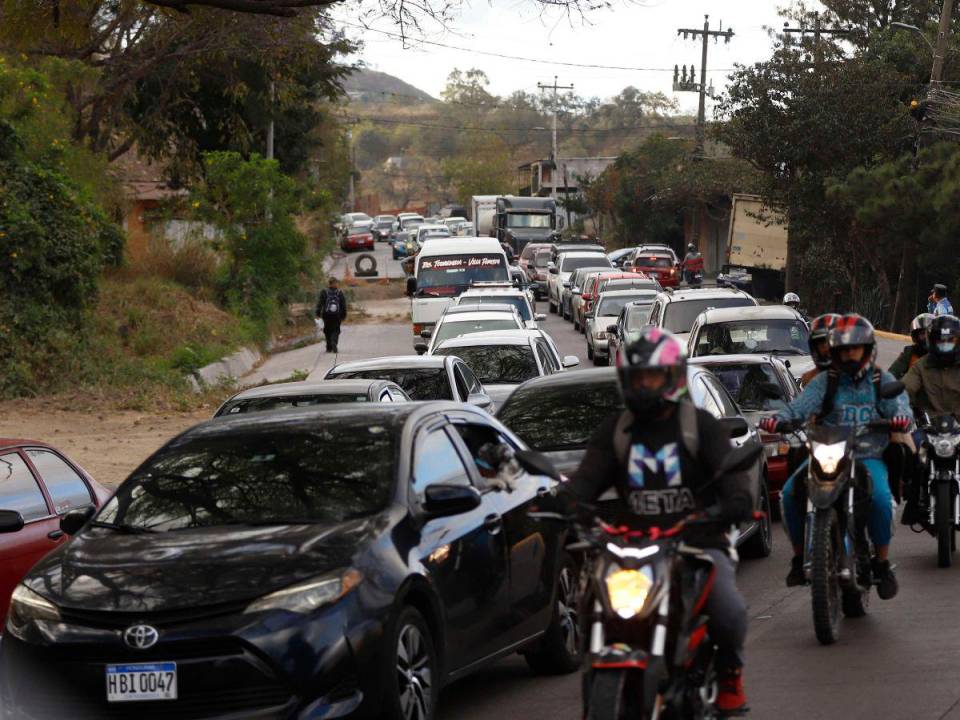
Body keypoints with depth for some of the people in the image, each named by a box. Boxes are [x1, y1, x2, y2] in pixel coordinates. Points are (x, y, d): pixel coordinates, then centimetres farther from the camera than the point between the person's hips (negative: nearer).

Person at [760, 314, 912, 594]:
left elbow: (898, 405, -3)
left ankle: (882, 563, -14)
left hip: (869, 457, -1)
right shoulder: (825, 381, 11)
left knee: (880, 497, -32)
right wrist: (779, 418, -28)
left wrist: (901, 417, -29)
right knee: (790, 493, -23)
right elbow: (803, 403, -7)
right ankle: (800, 556, -3)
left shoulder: (882, 381, 12)